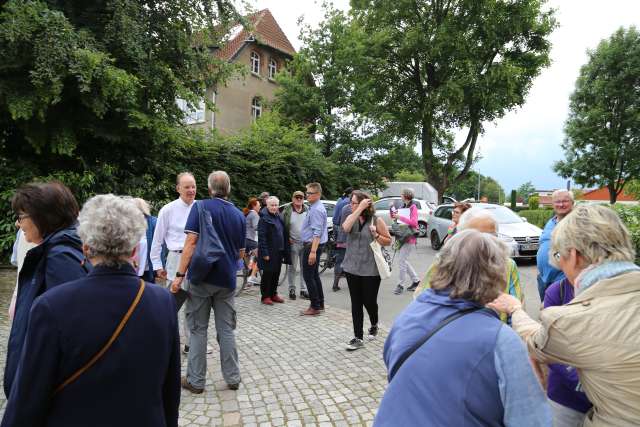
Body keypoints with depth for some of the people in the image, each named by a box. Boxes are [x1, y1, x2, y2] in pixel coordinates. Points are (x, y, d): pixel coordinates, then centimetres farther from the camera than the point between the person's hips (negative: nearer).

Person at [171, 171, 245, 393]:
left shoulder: (201, 207, -6)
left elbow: (191, 242, -15)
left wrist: (180, 274, -13)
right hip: (227, 280, 4)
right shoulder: (239, 215, 7)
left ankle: (196, 381, 16)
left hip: (201, 277, -3)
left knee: (198, 329, 8)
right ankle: (232, 377, 19)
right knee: (226, 329, 13)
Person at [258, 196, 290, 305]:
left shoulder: (279, 218, 13)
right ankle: (265, 296, 12)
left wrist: (284, 250, 13)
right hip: (269, 252, -7)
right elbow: (262, 237, -15)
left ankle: (273, 294, 25)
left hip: (279, 251, 7)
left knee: (276, 273, 13)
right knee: (267, 274, 1)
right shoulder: (264, 219, -10)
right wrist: (265, 253, -19)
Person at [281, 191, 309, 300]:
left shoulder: (307, 211, 4)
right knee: (292, 268, 7)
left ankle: (303, 290, 18)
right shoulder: (287, 211, -4)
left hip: (305, 243, 3)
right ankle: (292, 289, 19)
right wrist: (287, 238, -6)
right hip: (293, 243, -2)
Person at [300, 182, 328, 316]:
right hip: (312, 245, 10)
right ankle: (320, 303, 27)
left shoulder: (316, 210, -18)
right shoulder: (315, 207, 13)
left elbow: (317, 233, -25)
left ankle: (315, 307, 4)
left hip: (312, 245, -10)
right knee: (314, 274, 17)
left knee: (308, 276, -3)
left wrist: (313, 251, -28)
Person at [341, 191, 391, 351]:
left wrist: (376, 235, -18)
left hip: (371, 270, -3)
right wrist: (359, 210, -21)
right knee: (356, 303, 6)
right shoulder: (352, 217, 4)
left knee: (369, 301, 6)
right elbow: (345, 228, -19)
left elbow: (388, 241, 0)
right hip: (352, 268, 3)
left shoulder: (376, 220, -6)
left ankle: (374, 325, 38)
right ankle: (358, 338, 16)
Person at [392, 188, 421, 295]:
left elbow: (414, 222, -20)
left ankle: (400, 285, 1)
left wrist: (400, 217, -22)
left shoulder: (413, 207, -9)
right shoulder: (403, 206, 14)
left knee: (402, 261, -9)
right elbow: (393, 217, 23)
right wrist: (392, 208, 6)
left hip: (409, 238, -9)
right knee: (403, 261, 14)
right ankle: (416, 280, 26)